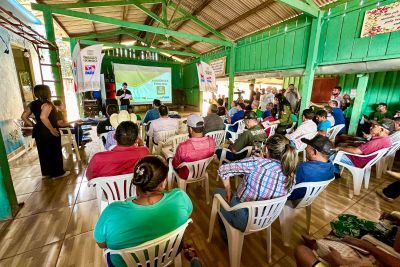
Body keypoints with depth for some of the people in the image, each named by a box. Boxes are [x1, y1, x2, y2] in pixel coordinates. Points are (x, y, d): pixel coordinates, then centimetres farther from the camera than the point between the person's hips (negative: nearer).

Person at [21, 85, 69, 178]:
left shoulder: (32, 104, 8)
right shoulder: (47, 104, -17)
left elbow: (23, 116, 9)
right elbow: (43, 117, -31)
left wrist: (34, 125, 12)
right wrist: (52, 129, -24)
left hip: (39, 131, 8)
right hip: (49, 132, -8)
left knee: (43, 152, 16)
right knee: (55, 152, 4)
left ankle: (46, 172, 28)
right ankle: (57, 173, 13)